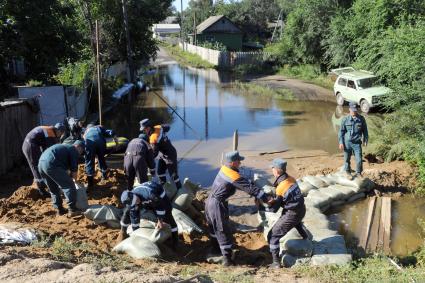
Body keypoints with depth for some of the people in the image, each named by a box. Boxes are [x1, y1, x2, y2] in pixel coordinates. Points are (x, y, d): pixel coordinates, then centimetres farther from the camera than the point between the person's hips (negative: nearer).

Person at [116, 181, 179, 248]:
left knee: (168, 217, -14)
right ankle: (123, 233, 18)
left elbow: (160, 206, -29)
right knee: (128, 212, -3)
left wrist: (160, 220, -21)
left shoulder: (149, 194, -46)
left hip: (159, 198, -5)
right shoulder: (131, 201, -27)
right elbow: (134, 217, -17)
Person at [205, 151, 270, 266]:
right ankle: (227, 258, -2)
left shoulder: (224, 169, 2)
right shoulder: (234, 176, -23)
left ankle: (216, 248, 42)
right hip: (217, 205, -9)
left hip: (210, 201, 9)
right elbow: (250, 188, -26)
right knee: (223, 231, -4)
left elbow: (244, 183, 10)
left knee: (214, 227, 24)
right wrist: (266, 197, -25)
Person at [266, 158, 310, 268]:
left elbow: (274, 209, -14)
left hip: (292, 214, -8)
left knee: (273, 236, 0)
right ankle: (307, 238, 63)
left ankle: (276, 262, -1)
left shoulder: (281, 188, -25)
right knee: (297, 222, 44)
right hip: (301, 210, 8)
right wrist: (274, 200, -5)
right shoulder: (291, 179, -4)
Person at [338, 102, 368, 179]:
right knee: (347, 159, 9)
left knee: (359, 159, -1)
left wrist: (365, 140, 5)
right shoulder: (345, 119, -4)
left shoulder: (361, 119, 0)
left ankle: (358, 173, 20)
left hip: (357, 143, 1)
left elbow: (365, 130, 10)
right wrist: (341, 142, -5)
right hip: (347, 142, 0)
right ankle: (348, 172, 30)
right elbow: (341, 131, -1)